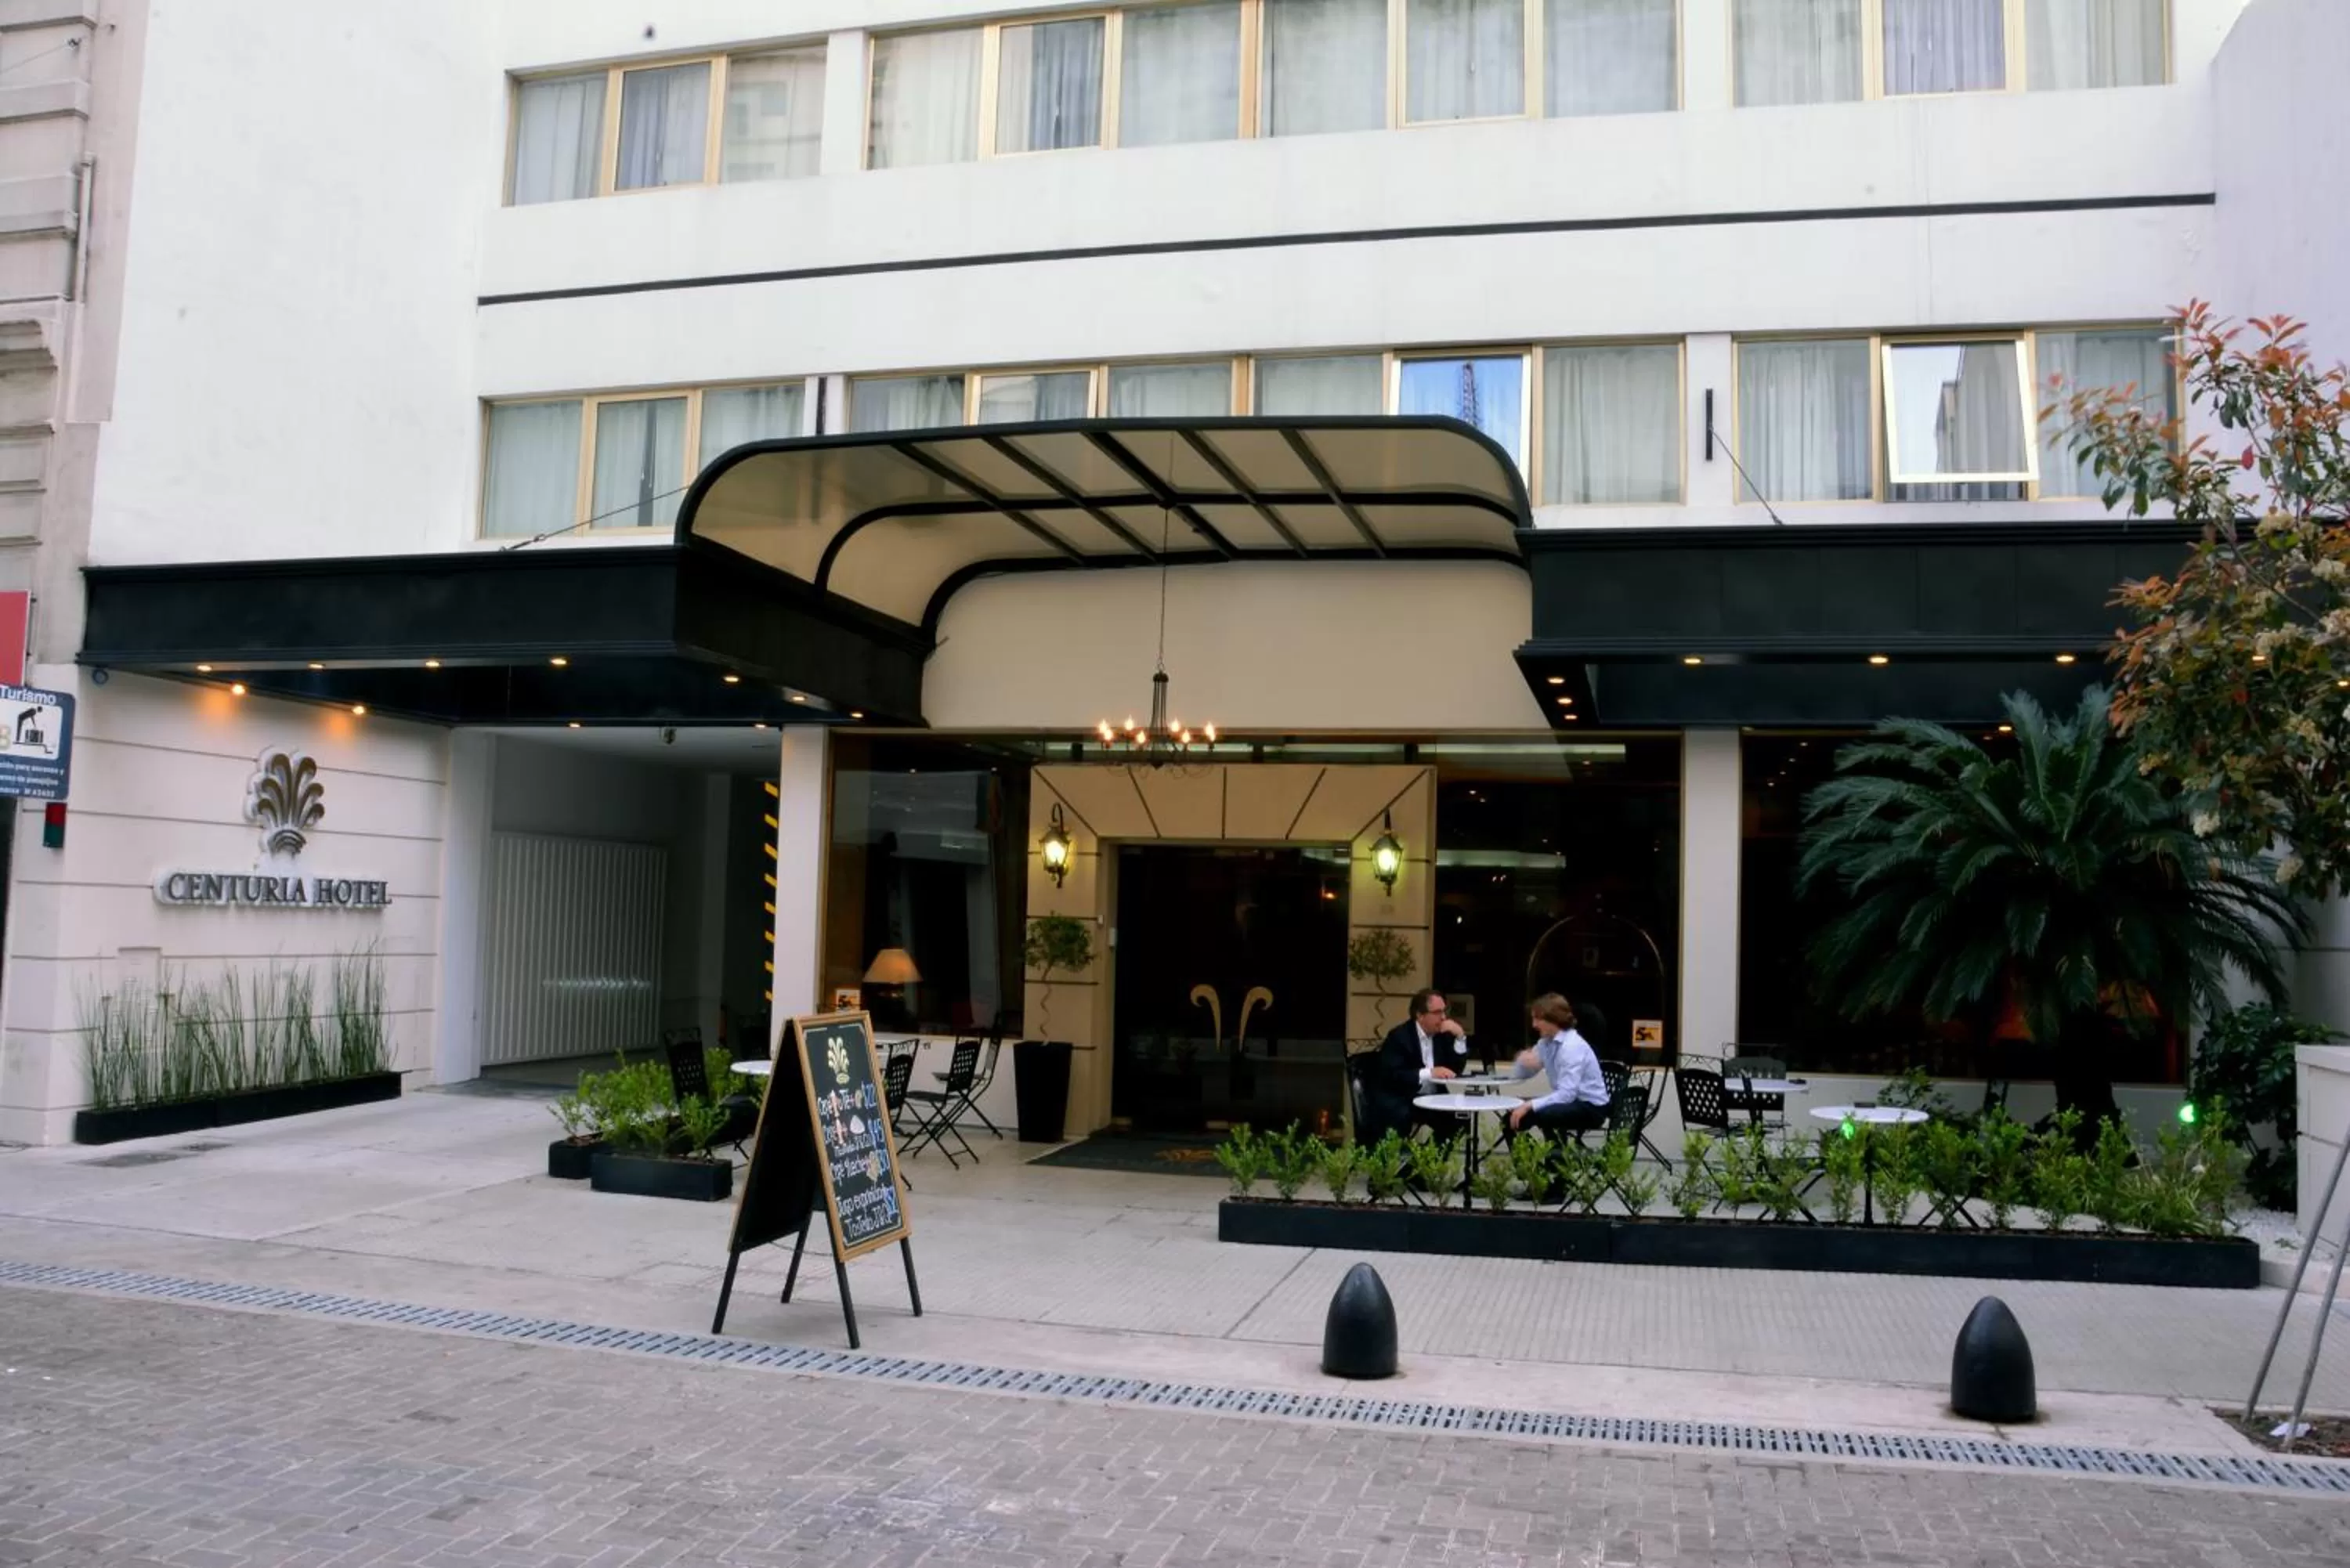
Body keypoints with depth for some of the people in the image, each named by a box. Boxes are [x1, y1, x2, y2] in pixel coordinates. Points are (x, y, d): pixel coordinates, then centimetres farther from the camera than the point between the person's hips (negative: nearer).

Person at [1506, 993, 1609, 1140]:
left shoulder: (1573, 1046, -21)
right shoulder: (1546, 1042, 3)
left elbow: (1567, 1094, -29)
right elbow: (1523, 1075, 15)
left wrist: (1530, 1105, -33)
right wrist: (1524, 1061, -8)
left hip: (1591, 1108, -8)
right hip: (1570, 1102, 8)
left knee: (1541, 1115, -32)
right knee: (1513, 1116, -4)